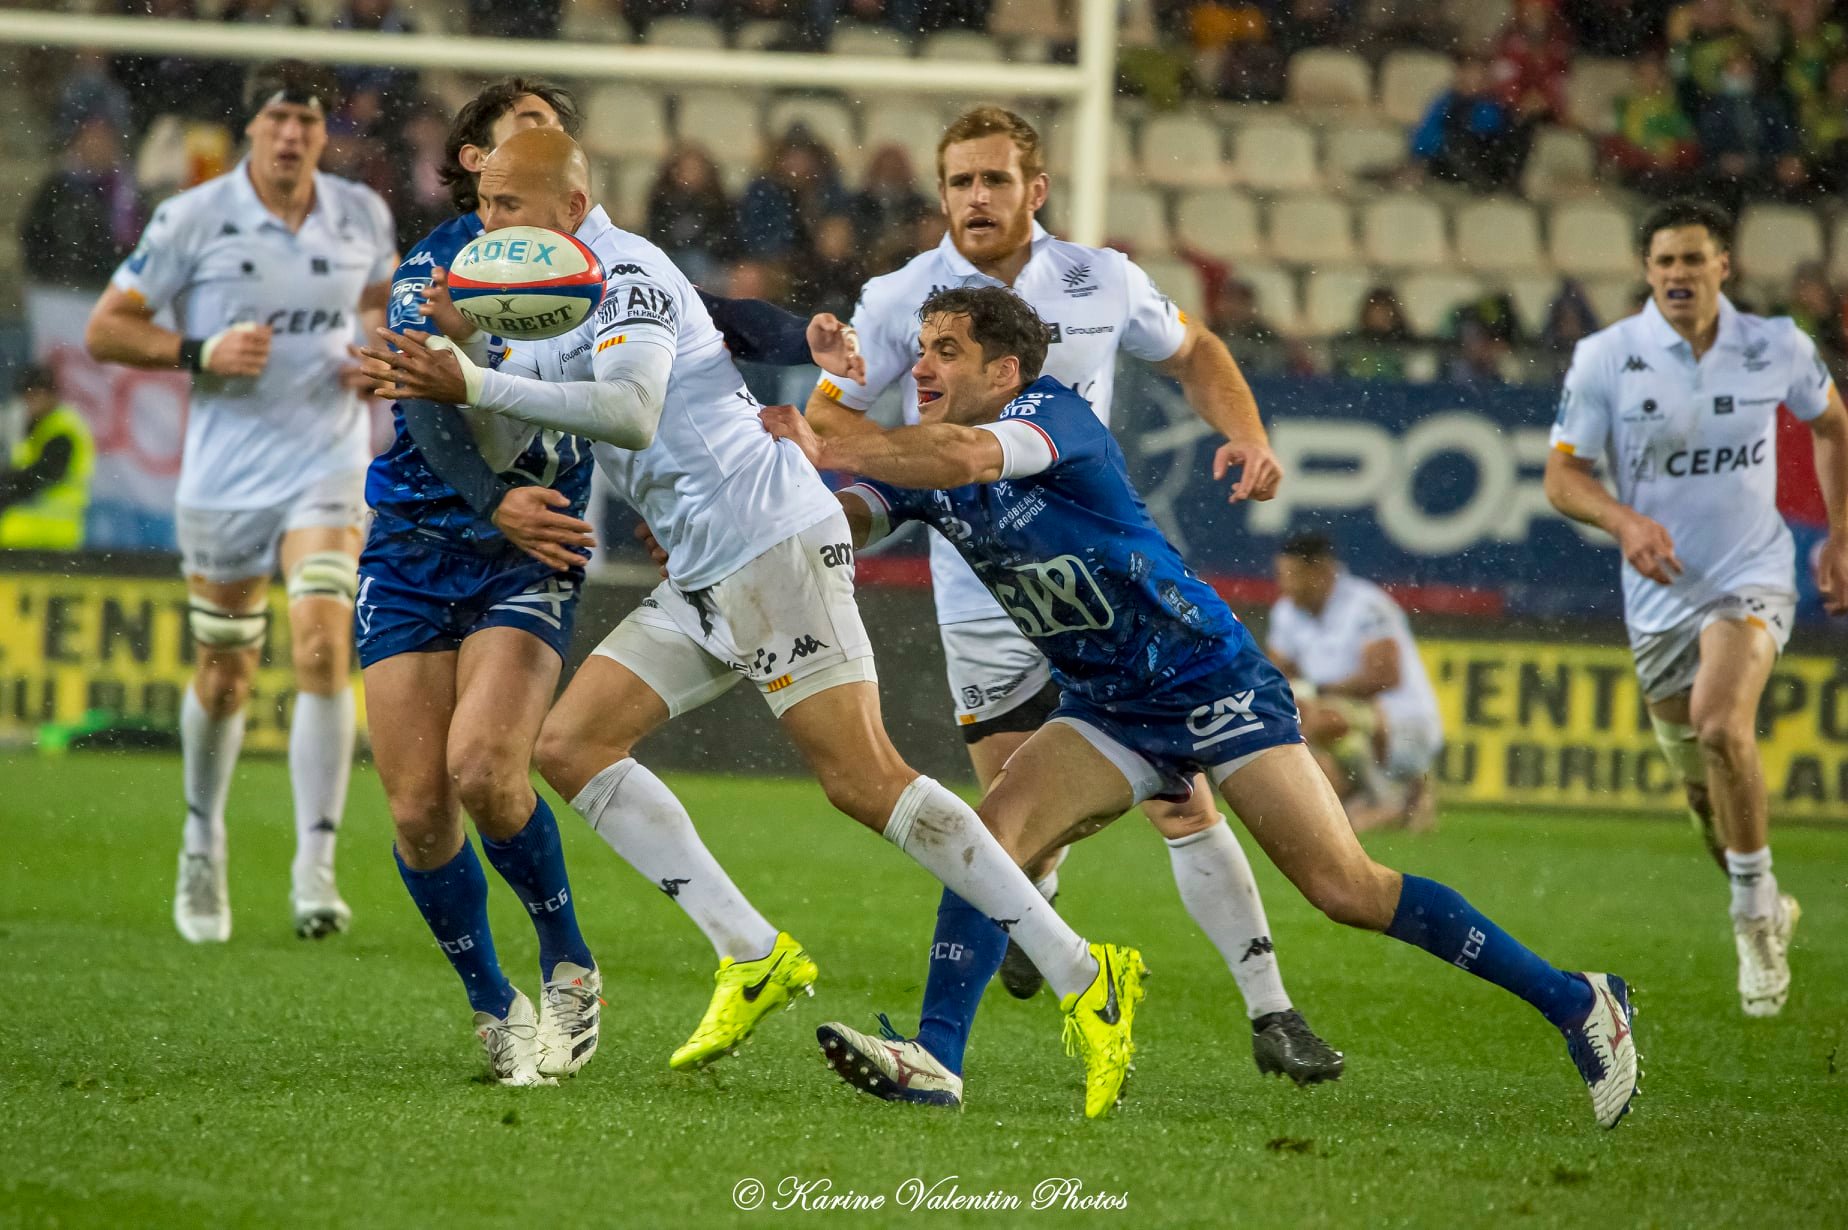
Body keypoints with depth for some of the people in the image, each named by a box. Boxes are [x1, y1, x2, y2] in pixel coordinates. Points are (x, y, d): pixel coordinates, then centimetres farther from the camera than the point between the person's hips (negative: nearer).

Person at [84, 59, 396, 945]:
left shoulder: (362, 215, 2)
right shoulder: (193, 219, -7)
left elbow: (385, 296, 24)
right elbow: (106, 330, -4)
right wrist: (202, 352, -18)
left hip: (327, 465, 1)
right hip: (226, 470, -1)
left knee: (322, 646, -19)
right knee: (224, 678, 10)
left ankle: (314, 870, -18)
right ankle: (202, 850, 36)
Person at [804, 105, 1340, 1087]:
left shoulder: (1102, 282, 1)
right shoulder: (903, 299, -3)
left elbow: (1194, 354, 18)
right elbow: (823, 415, 4)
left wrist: (1247, 437, 2)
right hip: (984, 596, -1)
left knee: (1181, 799, -6)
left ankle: (1270, 1011, -1)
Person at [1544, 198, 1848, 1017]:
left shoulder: (1777, 348, -4)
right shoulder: (1606, 358, -7)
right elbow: (1562, 476, -6)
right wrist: (1625, 522, -25)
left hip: (1753, 575, -2)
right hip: (1660, 592, 2)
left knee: (1721, 724, -29)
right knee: (1704, 790, 10)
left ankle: (1754, 910, -14)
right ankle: (1769, 914, 36)